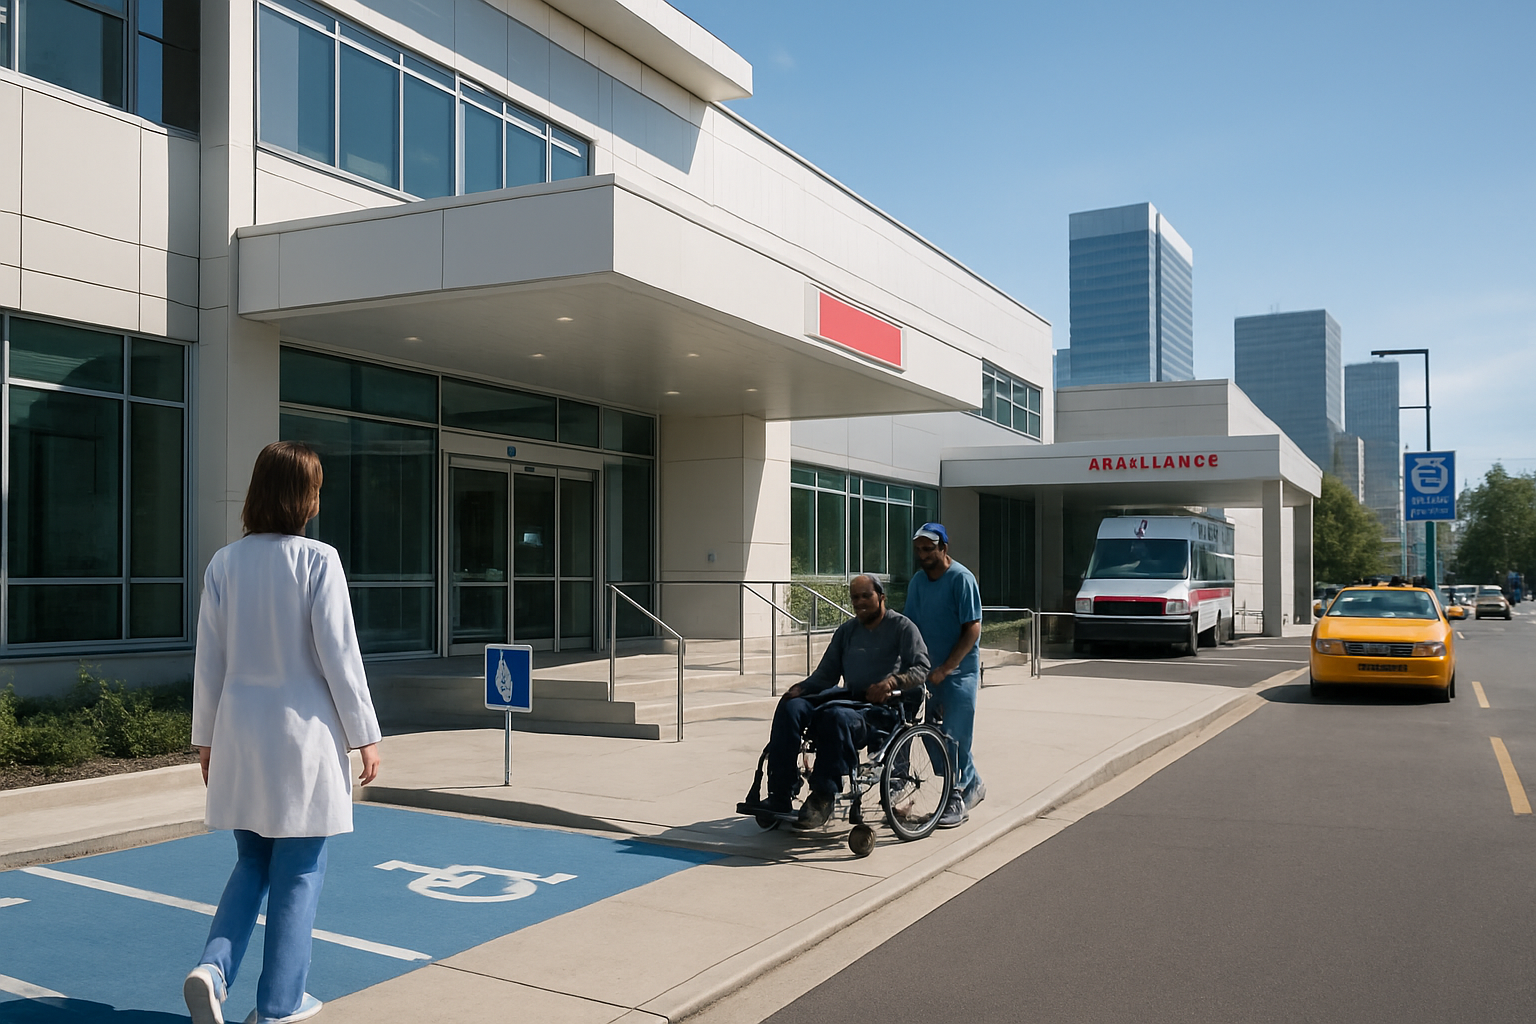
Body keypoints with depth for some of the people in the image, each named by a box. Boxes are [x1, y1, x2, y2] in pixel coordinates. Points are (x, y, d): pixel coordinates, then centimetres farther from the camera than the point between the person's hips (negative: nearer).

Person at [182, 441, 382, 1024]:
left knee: (253, 861, 20)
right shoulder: (318, 560, -12)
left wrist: (205, 738, 16)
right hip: (303, 733, -4)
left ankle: (213, 966, 3)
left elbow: (209, 660, 5)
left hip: (241, 734, 5)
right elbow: (339, 655, -11)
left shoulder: (225, 563, 1)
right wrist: (365, 735, -3)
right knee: (298, 871, 8)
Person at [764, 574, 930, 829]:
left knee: (835, 716, -38)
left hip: (884, 706, -7)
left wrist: (891, 681, -27)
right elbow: (826, 674, 20)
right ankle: (779, 797, -22)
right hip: (849, 697, 7)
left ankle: (823, 797, -30)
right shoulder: (846, 631, 20)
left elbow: (921, 669, -8)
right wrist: (800, 688, 0)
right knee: (790, 708, -18)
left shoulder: (901, 626, 3)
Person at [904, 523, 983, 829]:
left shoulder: (961, 578, -13)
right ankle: (973, 785, 28)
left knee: (954, 734, -6)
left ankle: (957, 800, 5)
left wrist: (945, 669, -20)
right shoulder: (918, 580, 7)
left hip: (959, 670, -6)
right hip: (929, 670, 6)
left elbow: (972, 630, -16)